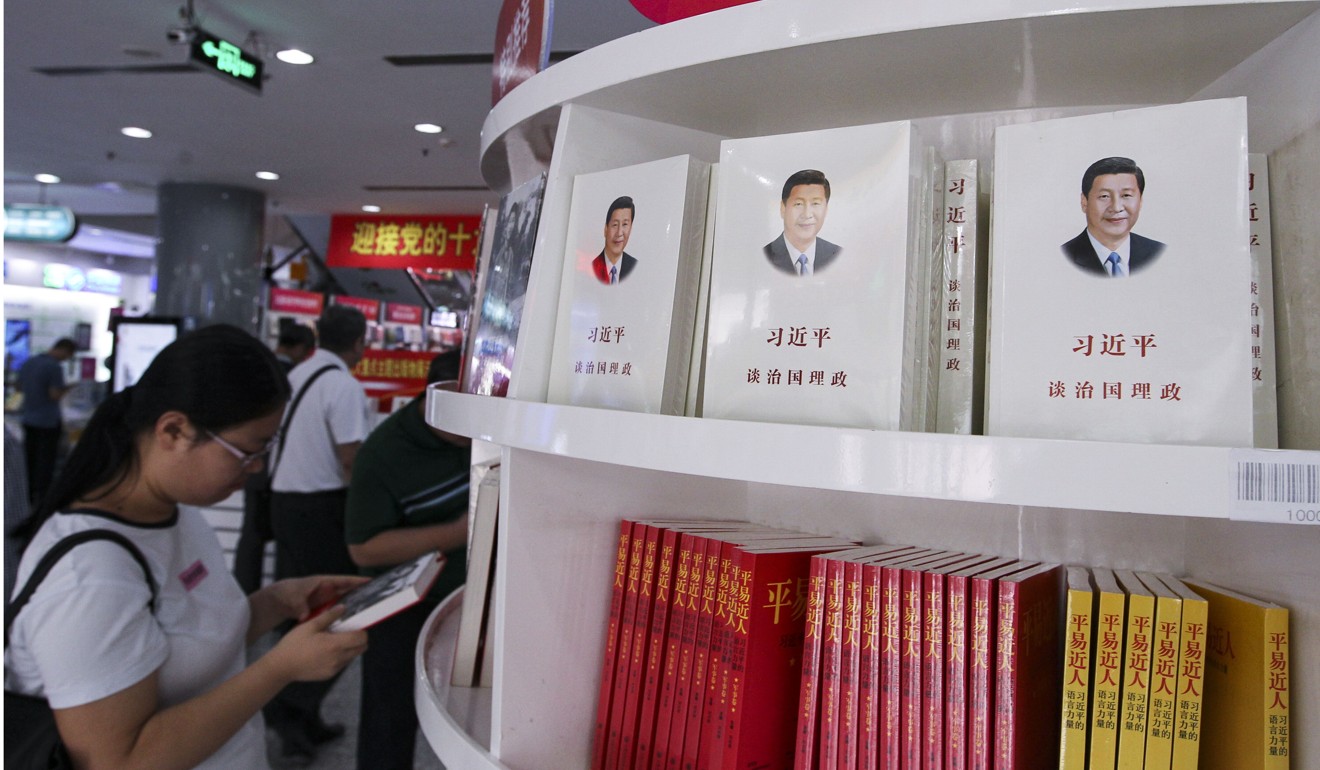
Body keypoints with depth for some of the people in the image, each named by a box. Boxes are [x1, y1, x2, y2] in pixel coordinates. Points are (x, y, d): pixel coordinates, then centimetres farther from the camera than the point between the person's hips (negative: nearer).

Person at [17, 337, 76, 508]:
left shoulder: (28, 363, 8)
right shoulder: (55, 367, -18)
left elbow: (20, 387, 18)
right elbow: (55, 395, -21)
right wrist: (65, 389, -3)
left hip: (28, 418, 8)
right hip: (48, 421, -7)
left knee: (29, 459, 15)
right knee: (46, 461, 2)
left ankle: (27, 496, 22)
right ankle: (41, 499, 6)